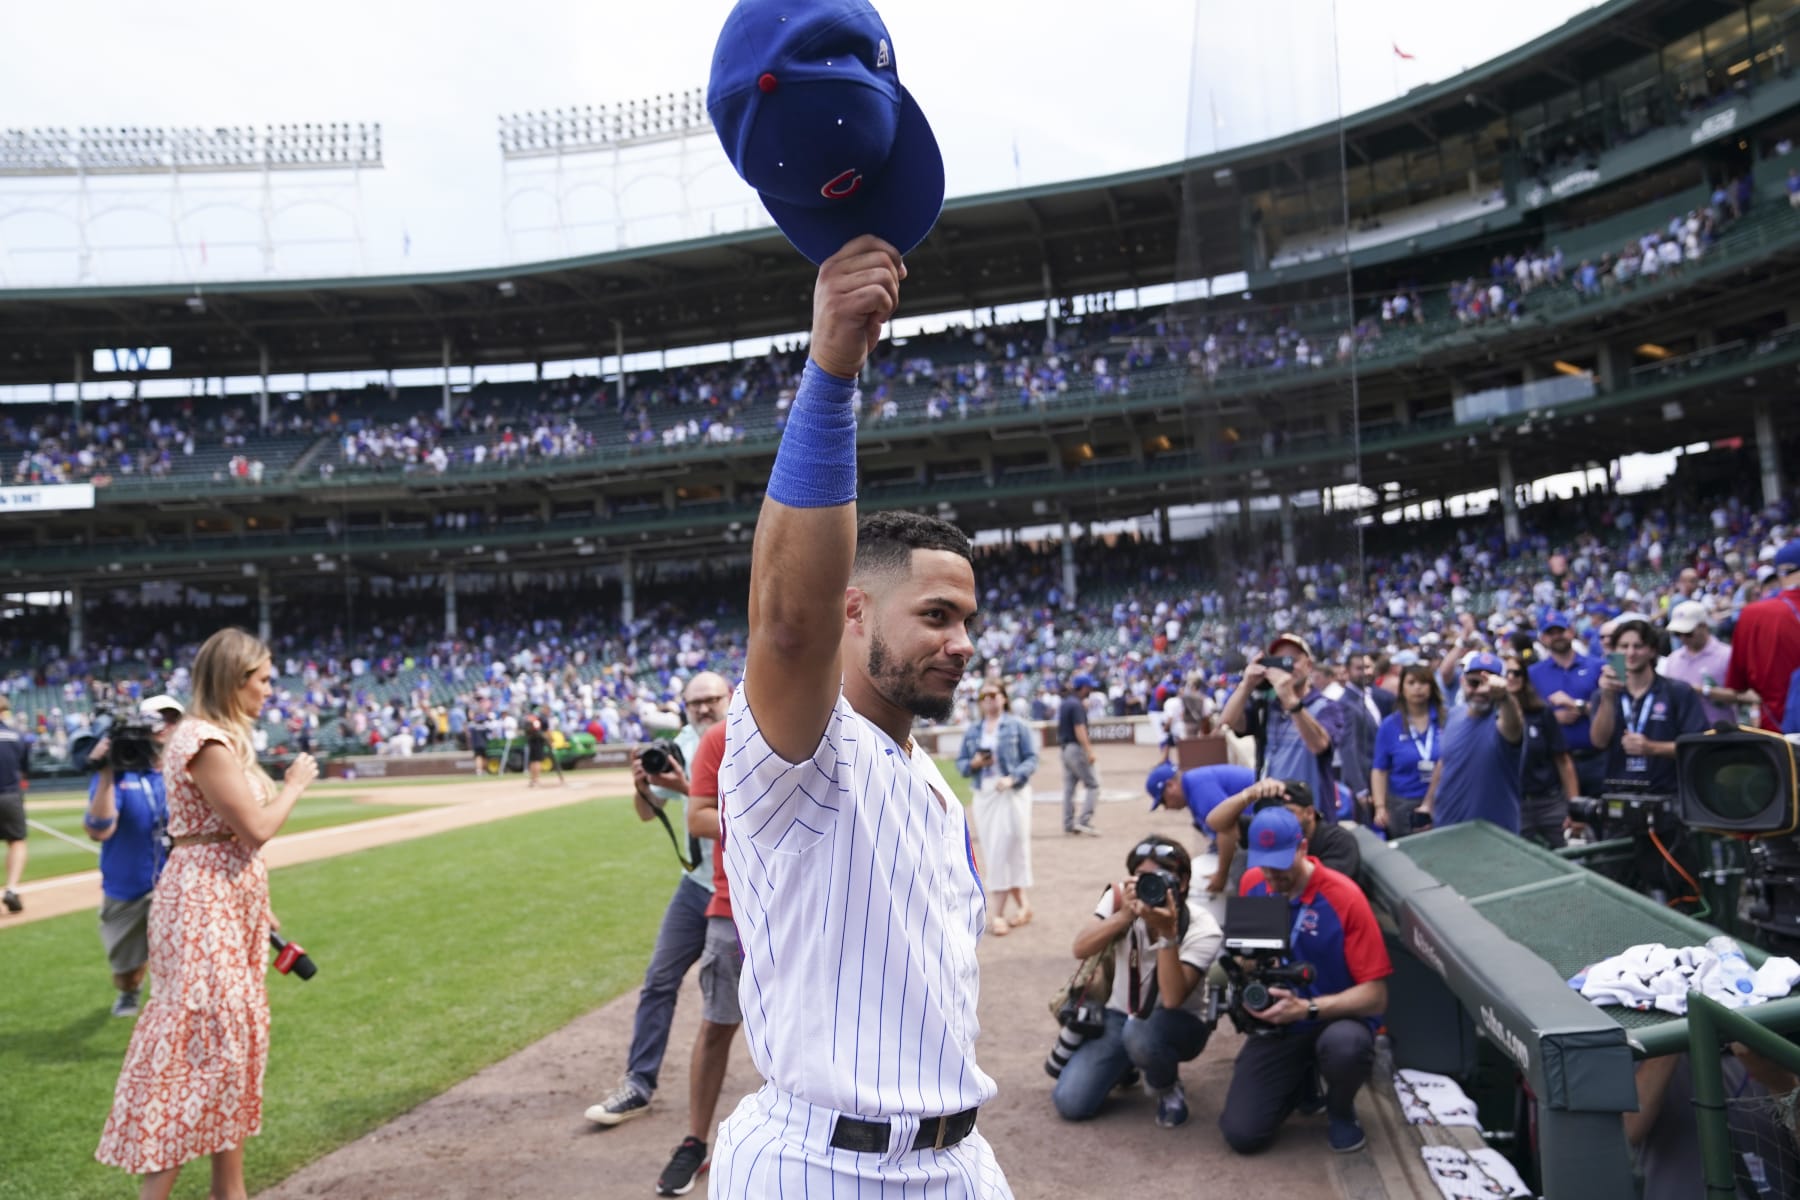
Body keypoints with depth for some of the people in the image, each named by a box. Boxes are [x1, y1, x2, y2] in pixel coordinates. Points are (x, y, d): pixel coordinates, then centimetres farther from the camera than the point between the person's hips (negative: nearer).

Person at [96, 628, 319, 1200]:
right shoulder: (207, 742, -17)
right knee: (204, 1042, -8)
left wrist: (259, 906, 20)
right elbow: (256, 829, -21)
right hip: (205, 905, -10)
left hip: (230, 902, 10)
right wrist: (296, 782, -5)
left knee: (234, 1037, 14)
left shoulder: (224, 738, 14)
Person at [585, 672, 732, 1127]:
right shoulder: (684, 744, 1)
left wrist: (688, 789, -35)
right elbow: (649, 813, 5)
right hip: (698, 884, 5)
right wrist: (642, 788, -15)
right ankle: (638, 1084, 12)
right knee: (660, 980, 2)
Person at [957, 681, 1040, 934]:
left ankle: (997, 913, -1)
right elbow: (960, 762, 12)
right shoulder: (972, 731, 12)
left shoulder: (1017, 726, 0)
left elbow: (1032, 758, -5)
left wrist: (1013, 778, -19)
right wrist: (973, 763, -10)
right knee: (992, 852, 5)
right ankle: (1021, 903, 20)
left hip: (1012, 794, -4)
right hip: (983, 795, 4)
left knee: (1007, 850, -5)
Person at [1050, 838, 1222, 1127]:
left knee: (1140, 1034, -40)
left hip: (1179, 1024, -3)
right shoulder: (1121, 898, -11)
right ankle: (1127, 1063, 18)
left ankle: (1168, 1088, -4)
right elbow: (1081, 949, -24)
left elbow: (1172, 999, -32)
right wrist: (1125, 915, -36)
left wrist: (1167, 932, -40)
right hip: (1120, 1016, 3)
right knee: (1070, 1103, -14)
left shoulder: (1202, 928, -20)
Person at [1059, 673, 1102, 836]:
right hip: (1076, 748, -9)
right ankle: (1084, 820, -11)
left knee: (1068, 787, 11)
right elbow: (1079, 729, -22)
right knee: (1093, 784, -5)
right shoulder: (1077, 705, -15)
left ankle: (1068, 824, 13)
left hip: (1064, 748, 9)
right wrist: (1089, 752, -25)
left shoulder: (1064, 703, 12)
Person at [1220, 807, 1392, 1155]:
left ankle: (1341, 1111, -2)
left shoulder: (1344, 897, -18)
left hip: (1334, 1019, -3)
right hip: (1276, 1024, 4)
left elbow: (1375, 995, -18)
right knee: (1241, 1134, -12)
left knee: (1346, 1046, -41)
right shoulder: (1252, 884, -3)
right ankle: (1301, 1080, 21)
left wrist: (1307, 1008, -30)